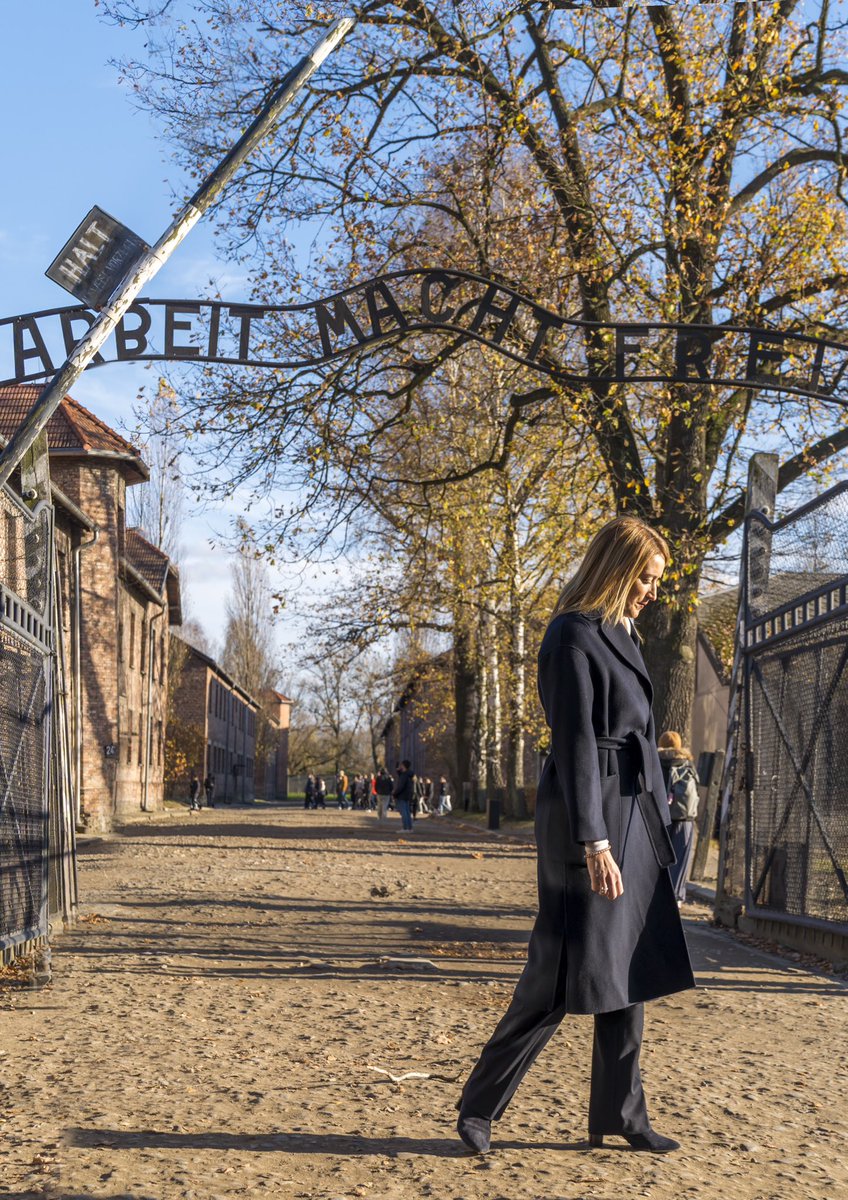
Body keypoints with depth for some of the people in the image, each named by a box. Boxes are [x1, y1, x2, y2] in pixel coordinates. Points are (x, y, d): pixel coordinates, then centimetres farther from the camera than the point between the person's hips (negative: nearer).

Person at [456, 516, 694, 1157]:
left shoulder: (621, 634, 16)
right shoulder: (573, 637, -13)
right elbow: (575, 745, -19)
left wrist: (655, 823, 19)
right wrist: (594, 844, -23)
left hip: (634, 816, 9)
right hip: (591, 818, -9)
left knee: (629, 971, 13)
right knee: (567, 972, -4)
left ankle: (621, 1115, 22)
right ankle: (478, 1107, 8)